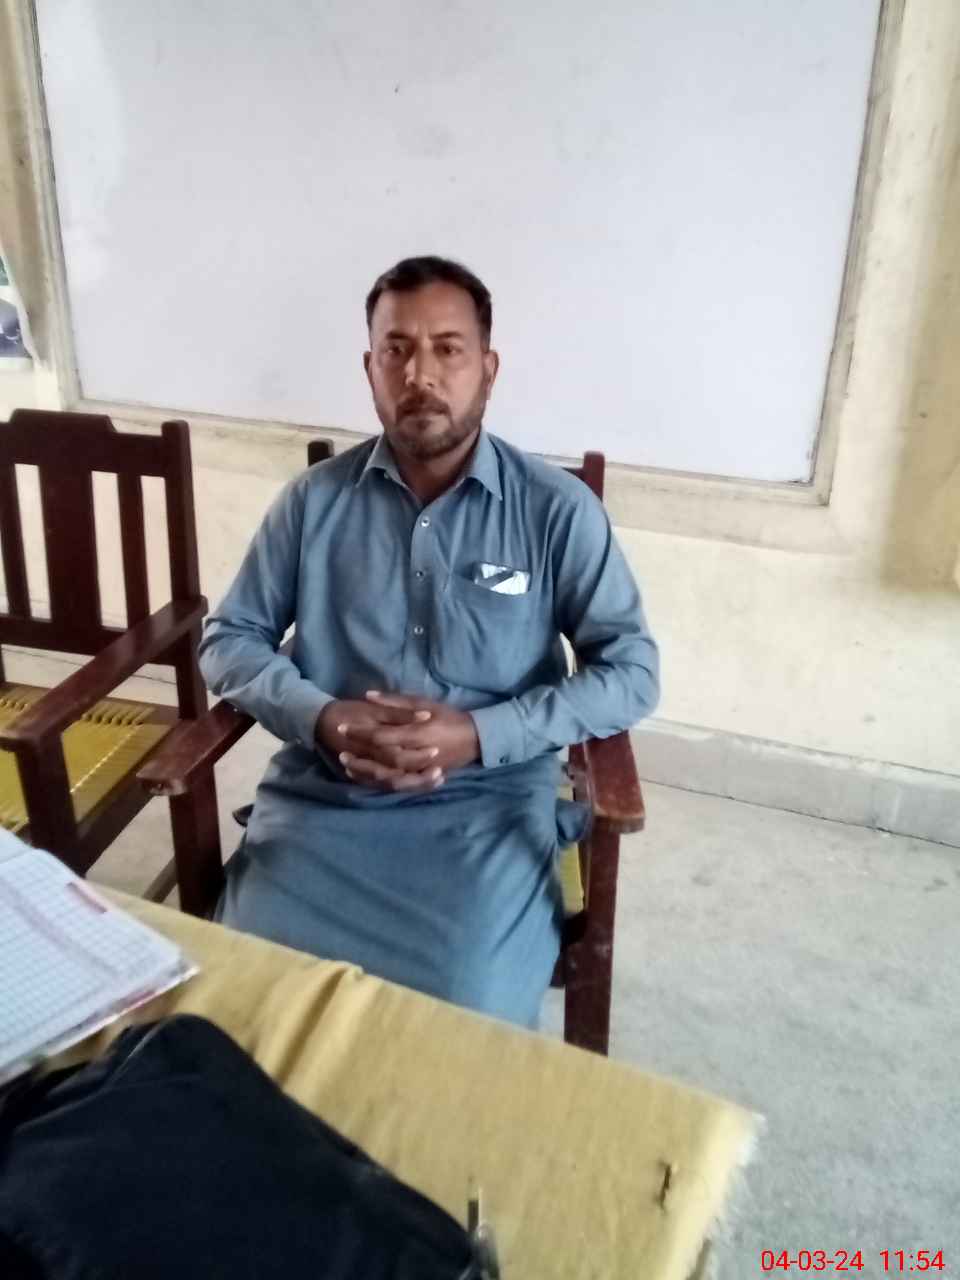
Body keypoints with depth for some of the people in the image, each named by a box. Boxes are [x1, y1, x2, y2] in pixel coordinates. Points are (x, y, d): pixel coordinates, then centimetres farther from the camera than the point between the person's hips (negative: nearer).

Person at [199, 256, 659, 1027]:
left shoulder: (558, 509, -2)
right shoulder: (313, 500, 5)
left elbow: (631, 672, -4)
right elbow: (229, 642, 9)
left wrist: (479, 734, -16)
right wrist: (323, 719, -12)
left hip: (487, 805, -1)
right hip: (320, 797, 2)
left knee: (471, 1016, -21)